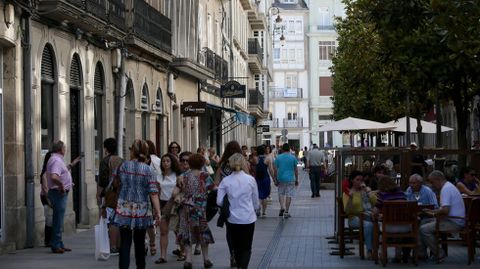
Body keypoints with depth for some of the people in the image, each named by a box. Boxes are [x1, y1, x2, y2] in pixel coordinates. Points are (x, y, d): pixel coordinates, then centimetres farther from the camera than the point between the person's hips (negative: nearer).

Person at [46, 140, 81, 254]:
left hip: (60, 193, 11)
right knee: (58, 220, -7)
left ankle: (59, 245, 22)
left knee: (58, 220, 15)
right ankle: (56, 245, -3)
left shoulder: (56, 159, 16)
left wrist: (71, 165, 32)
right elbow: (54, 177, -33)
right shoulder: (57, 160, -18)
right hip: (59, 193, -11)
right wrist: (61, 185, -21)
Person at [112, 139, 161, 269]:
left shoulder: (123, 166, -2)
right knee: (140, 243, 14)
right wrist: (157, 211, -10)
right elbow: (153, 192, -11)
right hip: (142, 211, 0)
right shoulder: (148, 170, -5)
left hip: (124, 209, 0)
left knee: (125, 243, -1)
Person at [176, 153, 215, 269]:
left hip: (186, 207, 1)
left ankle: (188, 259, -4)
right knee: (203, 232, 14)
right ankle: (206, 259, 18)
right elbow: (214, 189, -6)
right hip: (202, 208, -1)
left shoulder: (183, 176, 2)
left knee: (187, 232, 7)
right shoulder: (205, 176, -5)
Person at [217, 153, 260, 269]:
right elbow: (256, 201, 3)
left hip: (232, 219, 1)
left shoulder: (226, 181, -7)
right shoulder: (250, 179, -7)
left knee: (236, 247, 18)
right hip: (248, 218, -1)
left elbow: (219, 201, -7)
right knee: (246, 248, 6)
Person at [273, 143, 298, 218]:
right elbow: (295, 170, 2)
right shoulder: (293, 158, -1)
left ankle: (282, 207, -3)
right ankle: (286, 212, 1)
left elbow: (275, 169, 0)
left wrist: (275, 180, 6)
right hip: (290, 179, -1)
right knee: (289, 195, 2)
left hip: (280, 178, 1)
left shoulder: (278, 158, 1)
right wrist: (296, 180, 10)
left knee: (281, 193, 16)